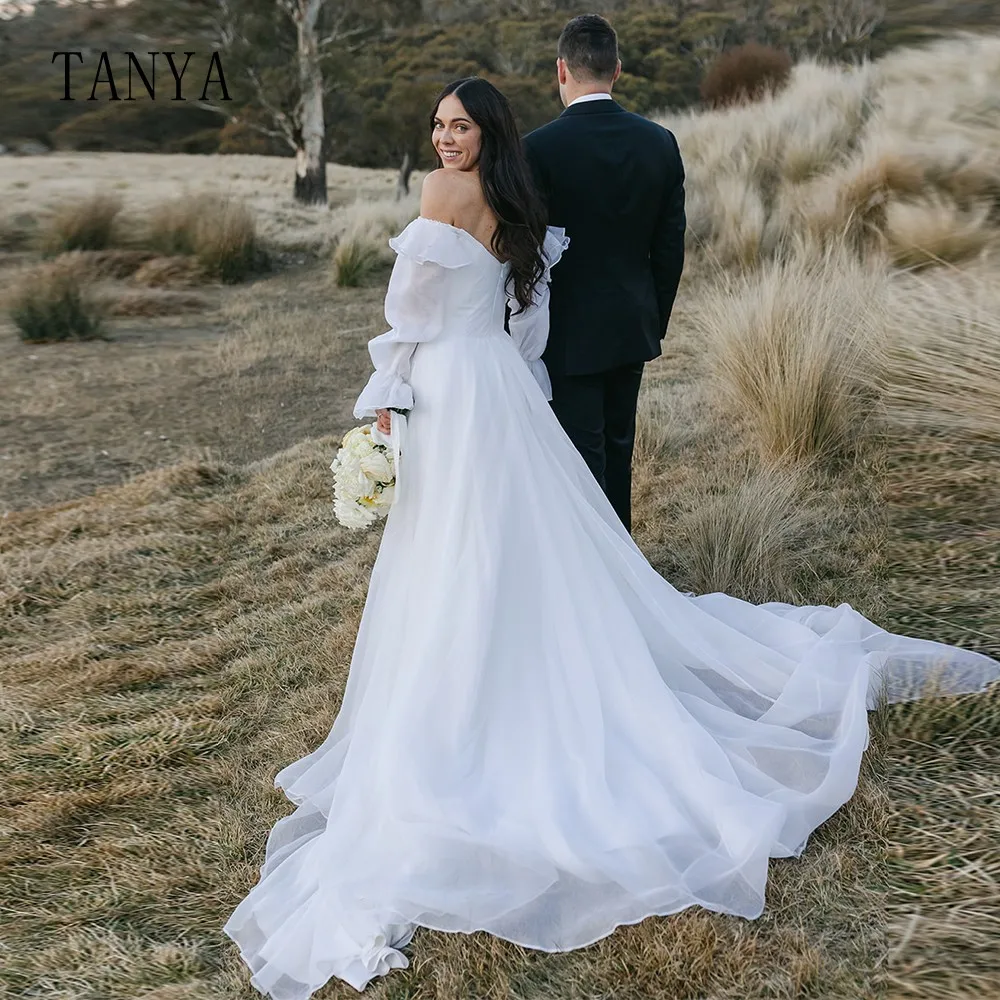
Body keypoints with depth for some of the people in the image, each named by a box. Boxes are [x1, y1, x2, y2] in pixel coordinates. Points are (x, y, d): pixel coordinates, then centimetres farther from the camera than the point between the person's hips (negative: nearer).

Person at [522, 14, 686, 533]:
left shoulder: (539, 147, -15)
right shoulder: (660, 142, 0)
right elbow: (671, 247, 5)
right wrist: (655, 324, 16)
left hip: (569, 334, -5)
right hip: (633, 328, 6)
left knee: (583, 457, 2)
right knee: (618, 447, 19)